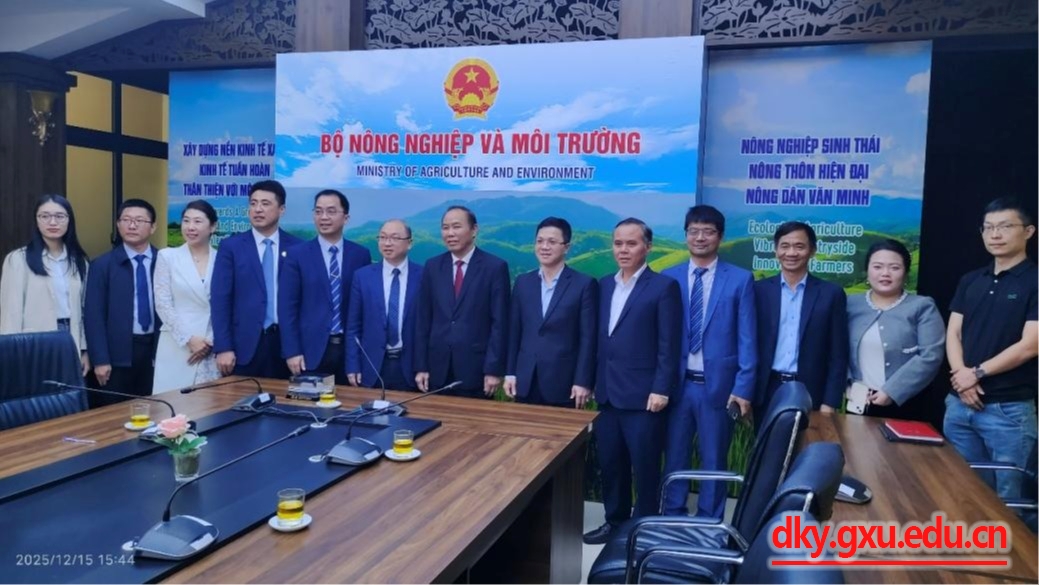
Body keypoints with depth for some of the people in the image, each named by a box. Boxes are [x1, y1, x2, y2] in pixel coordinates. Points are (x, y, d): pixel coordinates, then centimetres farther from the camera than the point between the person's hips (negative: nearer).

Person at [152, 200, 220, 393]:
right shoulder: (167, 256, 3)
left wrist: (211, 340, -6)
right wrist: (189, 339, -9)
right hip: (177, 346, -1)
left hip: (212, 348, 1)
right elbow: (163, 305, -2)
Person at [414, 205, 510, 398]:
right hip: (438, 368, 3)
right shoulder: (432, 266, 7)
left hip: (476, 368, -3)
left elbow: (499, 323, -6)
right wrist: (421, 366, 3)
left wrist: (494, 369, -10)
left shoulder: (495, 267, -3)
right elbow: (423, 319, 7)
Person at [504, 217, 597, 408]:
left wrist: (583, 381, -10)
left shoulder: (584, 284, -3)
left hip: (564, 383, -4)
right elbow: (514, 332, 11)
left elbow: (588, 338, -6)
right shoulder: (523, 282, 9)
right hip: (526, 382, 4)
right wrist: (510, 372, 6)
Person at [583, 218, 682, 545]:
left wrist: (661, 390, -15)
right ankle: (615, 521, 29)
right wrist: (592, 382, 10)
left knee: (645, 467, 5)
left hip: (643, 395, -6)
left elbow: (669, 345, -10)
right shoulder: (604, 285, 12)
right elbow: (600, 339, 13)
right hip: (608, 393, 6)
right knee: (610, 463, 13)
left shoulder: (664, 287, -6)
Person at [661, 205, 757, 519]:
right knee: (675, 458, 13)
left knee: (713, 461, 11)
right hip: (677, 383, 2)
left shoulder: (740, 279, -1)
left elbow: (747, 340, -3)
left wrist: (743, 387, -9)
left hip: (719, 385, -2)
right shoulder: (668, 278, 4)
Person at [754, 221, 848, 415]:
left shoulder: (831, 294, 1)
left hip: (810, 394, -1)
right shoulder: (760, 290, 3)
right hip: (767, 392, 1)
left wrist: (830, 403, -5)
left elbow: (838, 355, 0)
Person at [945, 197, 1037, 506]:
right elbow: (953, 334, 7)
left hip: (1010, 409, -5)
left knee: (1008, 495, 6)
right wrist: (960, 374, -10)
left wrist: (978, 373, -10)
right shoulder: (970, 281, 11)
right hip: (959, 403, 5)